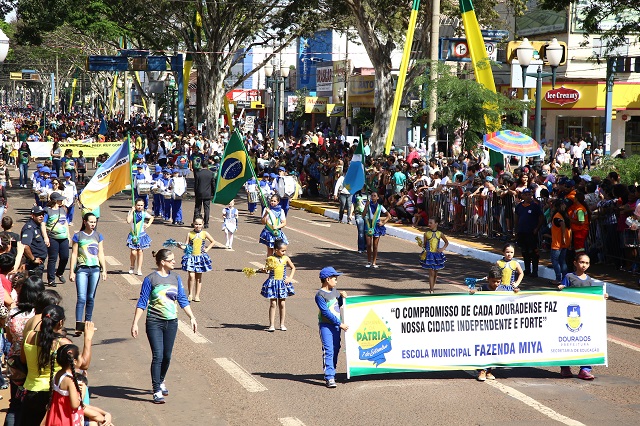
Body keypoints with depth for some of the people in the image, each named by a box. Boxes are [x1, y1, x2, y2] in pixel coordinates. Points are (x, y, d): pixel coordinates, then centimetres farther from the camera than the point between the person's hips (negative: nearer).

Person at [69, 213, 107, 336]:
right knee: (81, 298, -12)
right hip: (82, 269, -3)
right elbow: (74, 254, 3)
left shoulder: (98, 236, 11)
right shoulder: (78, 236, 2)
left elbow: (101, 254, 13)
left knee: (91, 298, 8)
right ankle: (78, 325, -17)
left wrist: (104, 270, 8)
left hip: (95, 269, 3)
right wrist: (71, 272, -1)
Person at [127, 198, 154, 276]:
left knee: (140, 251, 4)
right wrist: (132, 211, -22)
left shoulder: (144, 213, 2)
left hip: (141, 235, 2)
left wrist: (148, 224, 5)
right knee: (133, 252, -9)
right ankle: (132, 266, 18)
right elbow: (128, 221, -26)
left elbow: (151, 218, 21)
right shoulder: (132, 212, -8)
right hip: (133, 235, -2)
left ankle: (139, 269, 10)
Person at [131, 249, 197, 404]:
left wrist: (192, 317, 9)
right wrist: (135, 323, -8)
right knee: (158, 356, -11)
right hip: (154, 323, -5)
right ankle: (157, 391, -7)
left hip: (171, 322, 5)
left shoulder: (176, 278, 7)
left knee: (167, 356, 11)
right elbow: (142, 302, -4)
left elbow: (183, 300, 14)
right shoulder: (150, 279, -6)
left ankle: (160, 382, 35)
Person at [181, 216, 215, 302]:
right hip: (191, 257, -1)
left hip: (201, 257, 1)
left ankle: (197, 295, 15)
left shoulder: (205, 234, 1)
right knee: (191, 276, -11)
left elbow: (213, 242, 13)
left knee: (199, 277, 8)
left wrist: (207, 249, 3)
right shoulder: (190, 234, -2)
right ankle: (190, 294, 3)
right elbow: (186, 245, -1)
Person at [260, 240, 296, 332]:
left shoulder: (286, 258, 0)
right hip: (272, 283, -2)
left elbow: (293, 268, 12)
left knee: (282, 304, 7)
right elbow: (267, 268, 4)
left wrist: (290, 278, 1)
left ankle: (282, 324, 17)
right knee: (273, 304, -1)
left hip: (283, 283, 2)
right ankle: (272, 325, 2)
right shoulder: (270, 258, -7)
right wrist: (264, 269, -18)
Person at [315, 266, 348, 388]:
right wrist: (340, 324, -19)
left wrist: (342, 297, 2)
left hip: (336, 324, 8)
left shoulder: (334, 291, 10)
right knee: (328, 351, -12)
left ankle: (331, 372, 26)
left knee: (336, 349, 13)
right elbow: (326, 313, -19)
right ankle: (329, 378, -14)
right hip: (326, 326, -8)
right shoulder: (320, 295, -15)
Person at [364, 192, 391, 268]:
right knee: (368, 244, -4)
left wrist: (383, 223, -4)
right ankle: (369, 261, 6)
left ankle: (374, 262, 7)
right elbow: (364, 214, -10)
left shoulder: (380, 207, 3)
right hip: (369, 225, 0)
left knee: (375, 245, 2)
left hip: (377, 226, 0)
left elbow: (389, 216, 7)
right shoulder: (368, 205, 3)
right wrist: (366, 206, -17)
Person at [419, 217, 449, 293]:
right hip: (429, 255, -2)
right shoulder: (426, 233, -2)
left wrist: (443, 248, -2)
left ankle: (433, 285, 30)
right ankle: (431, 290, -4)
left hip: (437, 255, 2)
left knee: (435, 272, 11)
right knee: (431, 272, -7)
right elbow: (424, 244, 3)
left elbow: (446, 242, 14)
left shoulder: (440, 234, 1)